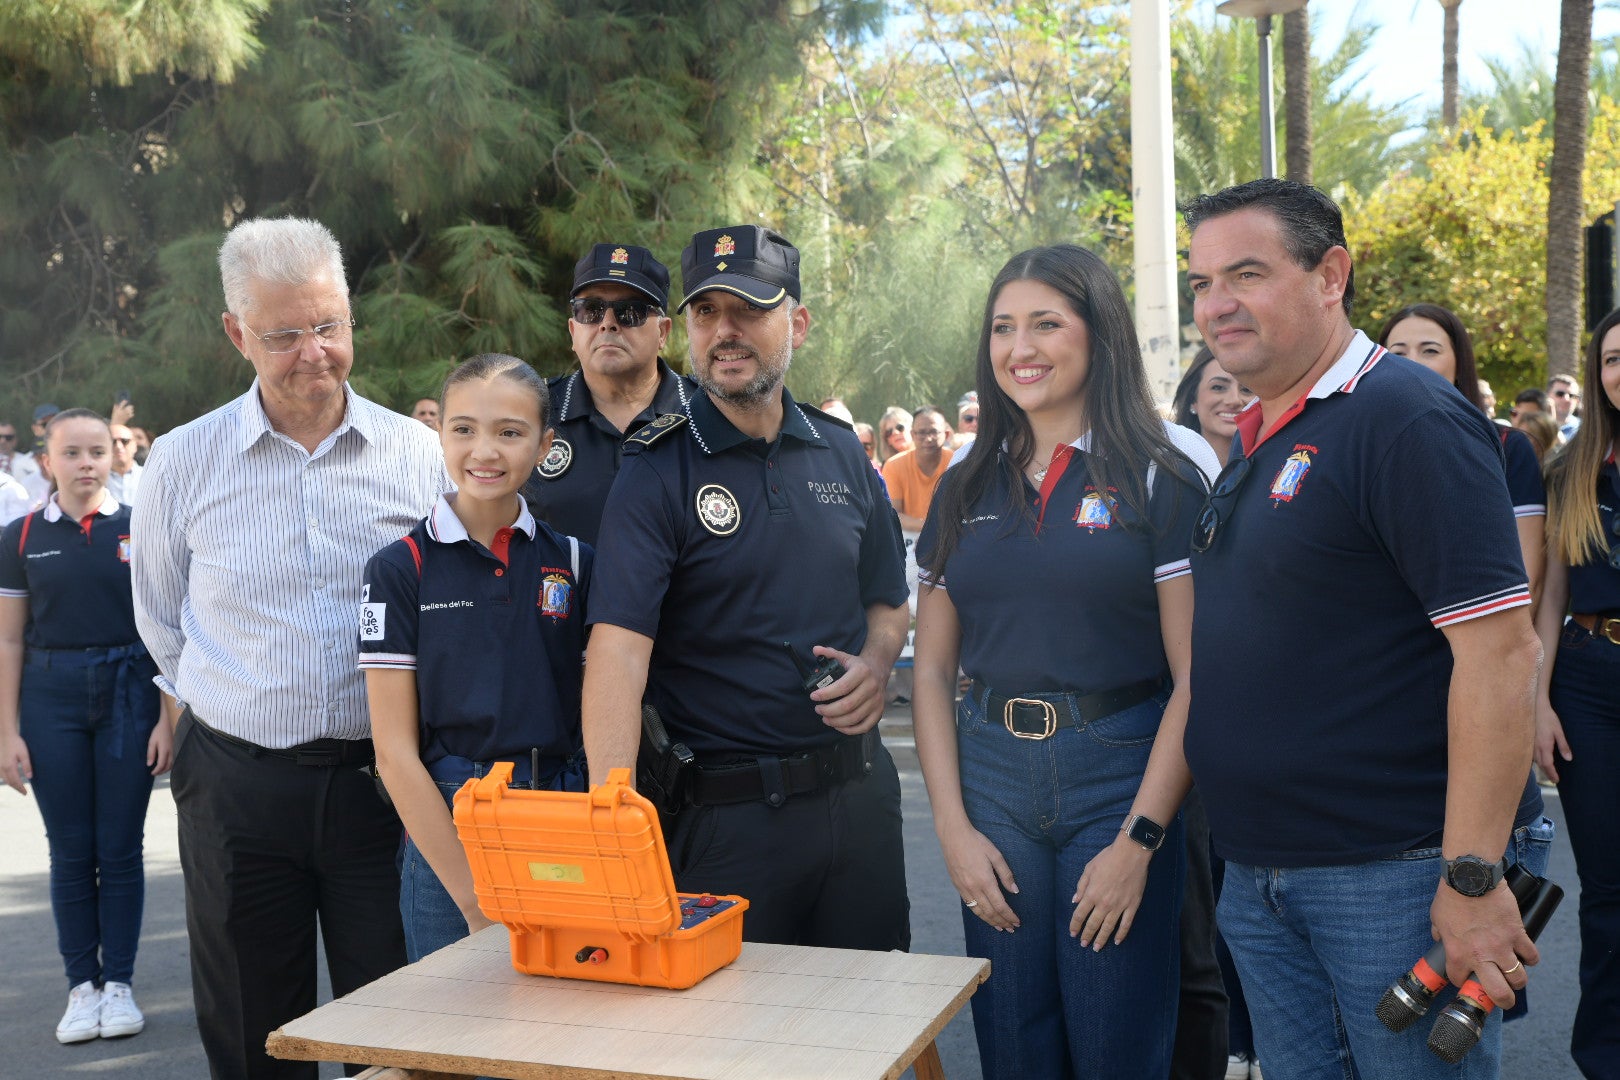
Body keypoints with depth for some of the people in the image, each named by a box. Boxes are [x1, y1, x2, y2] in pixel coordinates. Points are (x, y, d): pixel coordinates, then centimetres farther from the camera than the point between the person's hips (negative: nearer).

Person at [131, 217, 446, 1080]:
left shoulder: (419, 454, 0)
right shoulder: (184, 462, 0)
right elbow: (161, 620, 14)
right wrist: (232, 702, 12)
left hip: (381, 775, 0)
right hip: (238, 781, 1)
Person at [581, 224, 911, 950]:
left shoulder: (842, 453, 7)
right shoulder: (656, 473, -10)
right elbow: (619, 645, -21)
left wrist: (874, 665, -5)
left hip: (858, 794, 5)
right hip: (727, 810, -5)